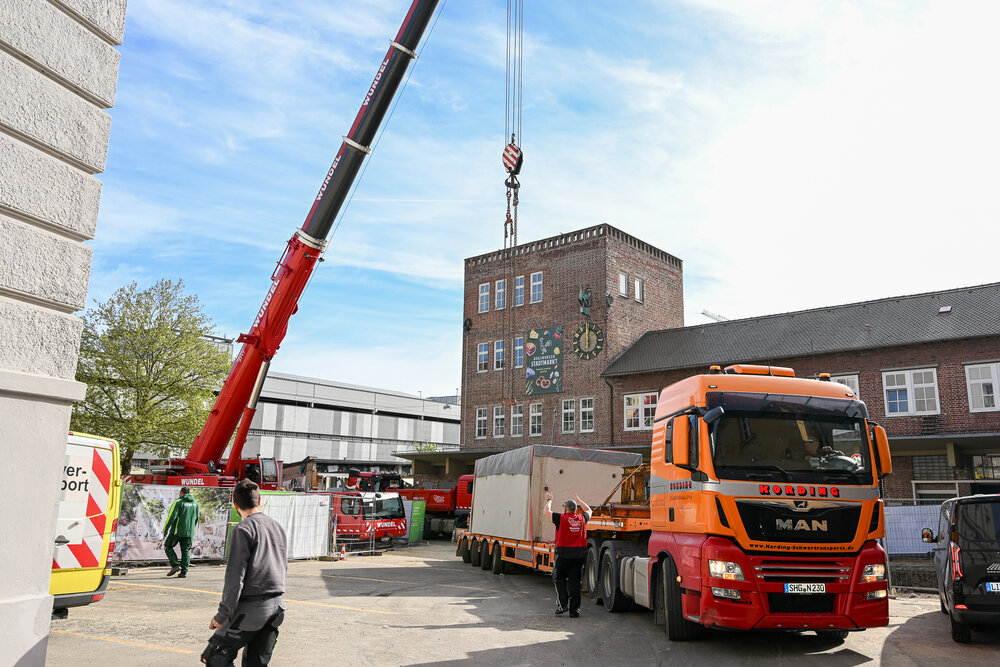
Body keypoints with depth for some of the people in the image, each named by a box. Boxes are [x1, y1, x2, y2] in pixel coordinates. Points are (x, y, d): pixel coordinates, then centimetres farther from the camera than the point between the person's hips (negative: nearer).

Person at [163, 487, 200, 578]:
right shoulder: (195, 503, 10)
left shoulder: (178, 502, -7)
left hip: (177, 531, -5)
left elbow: (172, 516, -13)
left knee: (168, 547, 13)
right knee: (186, 551, 8)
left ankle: (175, 565, -1)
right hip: (189, 532, 5)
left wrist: (165, 529, -5)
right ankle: (184, 572, 4)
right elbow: (197, 518, 15)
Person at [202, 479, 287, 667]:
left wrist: (222, 615, -9)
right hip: (277, 605, 7)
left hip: (252, 606, -7)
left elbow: (235, 576, -13)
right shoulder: (278, 527, 15)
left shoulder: (243, 529, -8)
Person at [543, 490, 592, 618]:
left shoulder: (561, 518, -7)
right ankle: (574, 610, 9)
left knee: (559, 579, 13)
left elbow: (546, 511, 7)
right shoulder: (582, 518, 4)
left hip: (563, 553, -3)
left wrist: (549, 500, 24)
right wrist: (578, 500, 38)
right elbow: (589, 510, 28)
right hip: (579, 554, 3)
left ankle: (561, 605, 3)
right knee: (575, 582, 8)